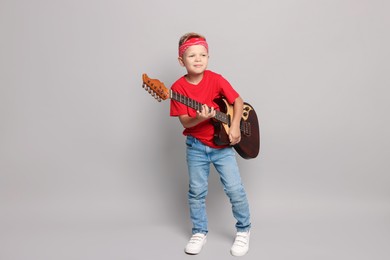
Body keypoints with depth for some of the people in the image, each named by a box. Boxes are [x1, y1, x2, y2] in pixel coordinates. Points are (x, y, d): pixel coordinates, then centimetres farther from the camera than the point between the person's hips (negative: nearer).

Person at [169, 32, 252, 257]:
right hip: (196, 146, 1)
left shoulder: (216, 79, -9)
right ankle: (200, 232, 29)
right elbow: (185, 122, -11)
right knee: (197, 192, 9)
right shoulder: (179, 87, -9)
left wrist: (235, 127, -14)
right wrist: (199, 118, -31)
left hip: (222, 144, -1)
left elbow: (238, 101, -2)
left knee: (235, 189, -4)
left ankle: (244, 230, 19)